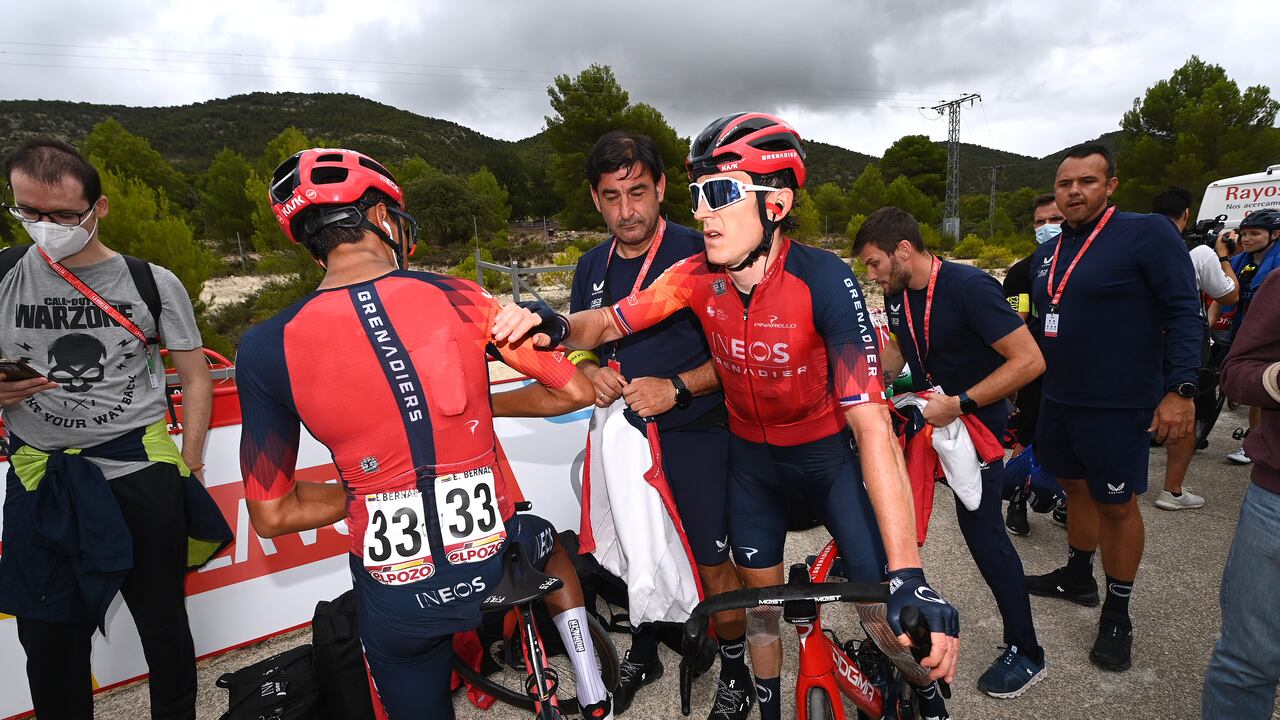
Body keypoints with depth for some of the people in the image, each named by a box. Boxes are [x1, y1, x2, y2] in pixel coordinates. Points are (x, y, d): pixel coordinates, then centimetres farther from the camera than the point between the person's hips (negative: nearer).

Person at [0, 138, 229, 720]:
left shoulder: (153, 283, -2)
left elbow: (195, 377, 3)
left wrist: (188, 467, -3)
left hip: (140, 472, -1)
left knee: (163, 622, 10)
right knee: (50, 639, 11)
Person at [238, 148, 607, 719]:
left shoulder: (266, 347, -9)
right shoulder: (458, 298, -10)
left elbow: (271, 516, -4)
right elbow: (575, 392, -4)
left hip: (396, 602, 0)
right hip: (496, 563, 1)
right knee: (550, 547, 36)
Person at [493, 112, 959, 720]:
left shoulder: (824, 281, -30)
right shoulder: (697, 276, -18)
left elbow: (871, 421, -36)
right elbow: (608, 322, -9)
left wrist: (909, 577, -41)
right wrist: (554, 327, -35)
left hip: (827, 450, -3)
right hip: (750, 453, 3)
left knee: (887, 610, -5)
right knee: (759, 594, 13)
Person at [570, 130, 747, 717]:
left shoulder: (697, 255, -13)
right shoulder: (592, 266, 5)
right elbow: (580, 345, 15)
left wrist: (676, 388, -24)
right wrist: (591, 372, -8)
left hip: (694, 435, -5)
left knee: (711, 563, 4)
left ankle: (736, 669, 30)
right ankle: (643, 653, 43)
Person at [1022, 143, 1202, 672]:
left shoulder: (1147, 234, -11)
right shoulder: (1047, 253, 9)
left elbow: (1183, 311, -14)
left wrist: (1180, 389, -20)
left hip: (1117, 407, -6)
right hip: (1058, 402, 6)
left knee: (1116, 505, 5)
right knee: (1076, 488, 19)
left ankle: (1117, 613, 22)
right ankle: (1077, 578, 37)